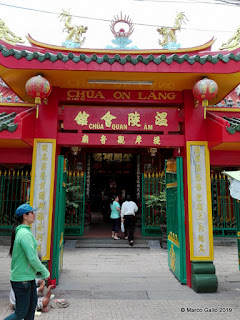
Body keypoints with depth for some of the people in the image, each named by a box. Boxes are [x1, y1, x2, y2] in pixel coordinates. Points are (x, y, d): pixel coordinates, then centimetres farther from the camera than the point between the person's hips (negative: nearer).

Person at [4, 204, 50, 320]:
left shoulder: (20, 231, 6)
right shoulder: (25, 234, -25)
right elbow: (32, 259, -25)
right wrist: (45, 272, -11)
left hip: (28, 277, 9)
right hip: (22, 279, -9)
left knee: (32, 304, 19)